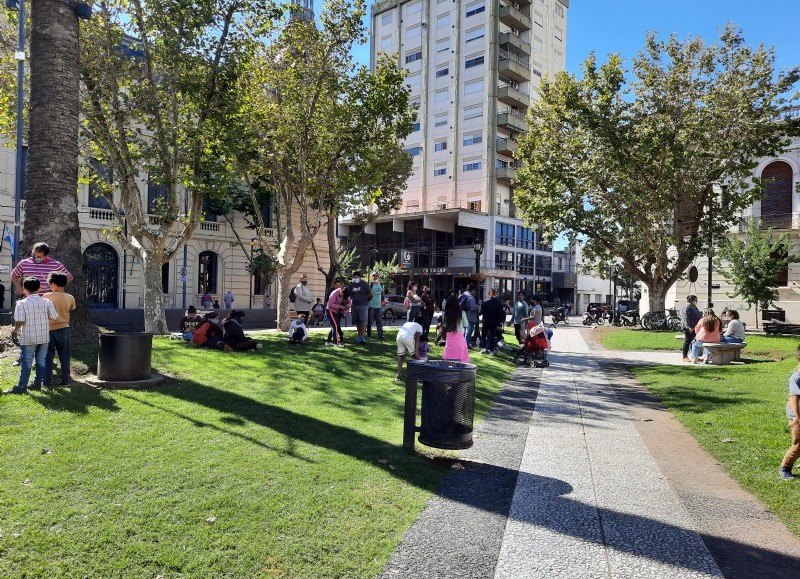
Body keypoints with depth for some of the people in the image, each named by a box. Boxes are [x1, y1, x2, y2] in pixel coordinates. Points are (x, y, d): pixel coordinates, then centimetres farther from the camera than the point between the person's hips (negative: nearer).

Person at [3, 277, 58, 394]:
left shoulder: (22, 303, -10)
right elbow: (54, 316, -2)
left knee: (26, 363, 2)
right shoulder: (46, 302, -1)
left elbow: (20, 320, -16)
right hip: (44, 337, 3)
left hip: (28, 338, -3)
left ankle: (21, 387, 6)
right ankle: (37, 383, 18)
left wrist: (15, 331, 1)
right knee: (41, 361, 11)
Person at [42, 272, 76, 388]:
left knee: (48, 357, 8)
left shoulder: (46, 296, -8)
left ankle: (47, 382, 9)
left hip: (50, 329, -1)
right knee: (64, 357, 8)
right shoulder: (70, 298, -4)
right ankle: (65, 381, 11)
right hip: (64, 329, 1)